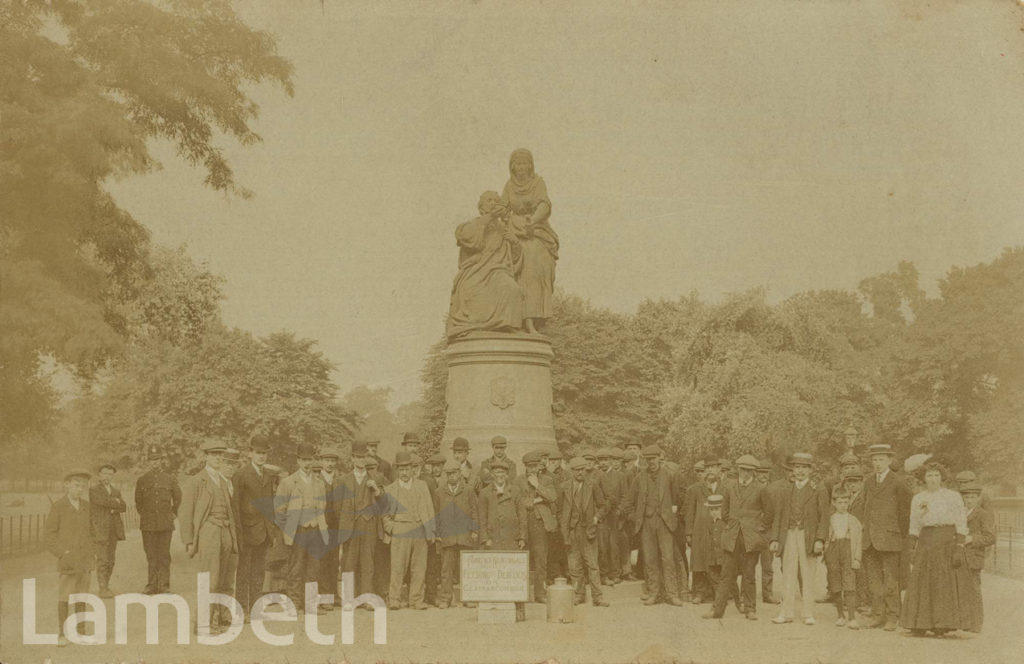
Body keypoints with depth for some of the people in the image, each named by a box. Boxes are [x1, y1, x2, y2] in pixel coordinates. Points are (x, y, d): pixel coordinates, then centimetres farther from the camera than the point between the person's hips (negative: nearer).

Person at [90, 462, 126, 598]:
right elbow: (103, 501, -17)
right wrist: (116, 502, -2)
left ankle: (106, 587, 11)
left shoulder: (116, 491, 19)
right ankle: (102, 589, -10)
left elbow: (123, 507, 7)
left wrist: (112, 509, -10)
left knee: (110, 560, 5)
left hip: (113, 530, 6)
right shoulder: (94, 490, 0)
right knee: (102, 560, -10)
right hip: (100, 529, -6)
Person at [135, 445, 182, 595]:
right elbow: (138, 501, 17)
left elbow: (177, 497, 18)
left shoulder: (170, 479, 5)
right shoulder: (142, 480, 6)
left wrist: (173, 513, 18)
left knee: (164, 556, 0)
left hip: (166, 523, 0)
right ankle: (151, 585, 5)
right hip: (148, 524, 0)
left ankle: (164, 585, 3)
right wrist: (143, 514, 15)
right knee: (151, 556, 1)